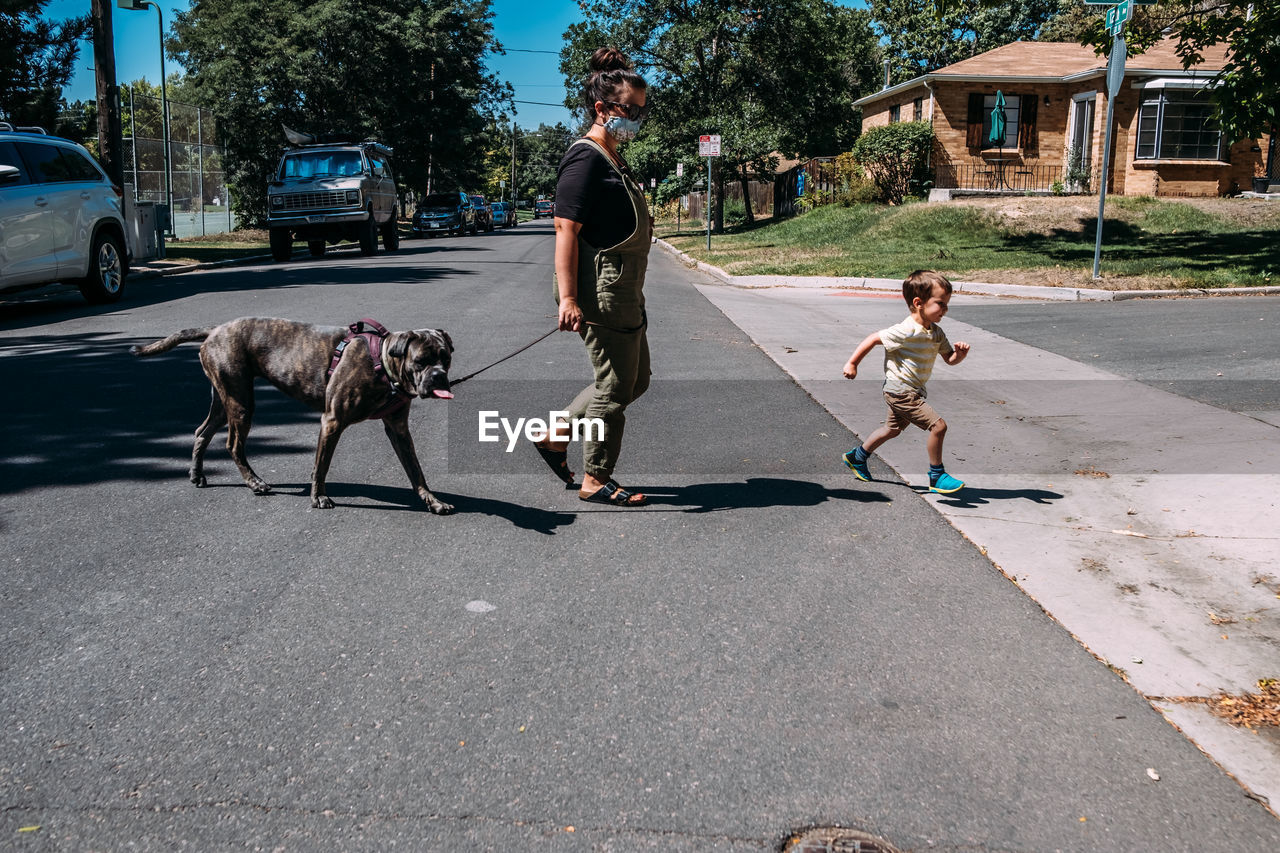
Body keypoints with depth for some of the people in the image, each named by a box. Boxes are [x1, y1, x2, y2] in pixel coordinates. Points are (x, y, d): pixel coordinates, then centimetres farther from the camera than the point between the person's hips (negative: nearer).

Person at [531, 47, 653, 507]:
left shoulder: (612, 159, 17)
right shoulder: (586, 159, -13)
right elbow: (566, 230, -20)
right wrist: (568, 298, -27)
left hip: (624, 292, 10)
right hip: (601, 293, -10)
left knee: (635, 379, 17)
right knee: (615, 387, -2)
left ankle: (555, 436, 26)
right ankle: (595, 481, 13)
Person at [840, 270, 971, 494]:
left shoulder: (937, 333, 3)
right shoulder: (905, 332, -23)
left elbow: (949, 359, 9)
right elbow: (873, 339, -16)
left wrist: (960, 353, -14)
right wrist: (852, 363, -12)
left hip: (912, 392, 10)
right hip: (900, 391, -10)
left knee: (892, 429, 26)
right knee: (938, 425, -14)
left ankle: (857, 456, 44)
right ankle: (937, 477, 0)